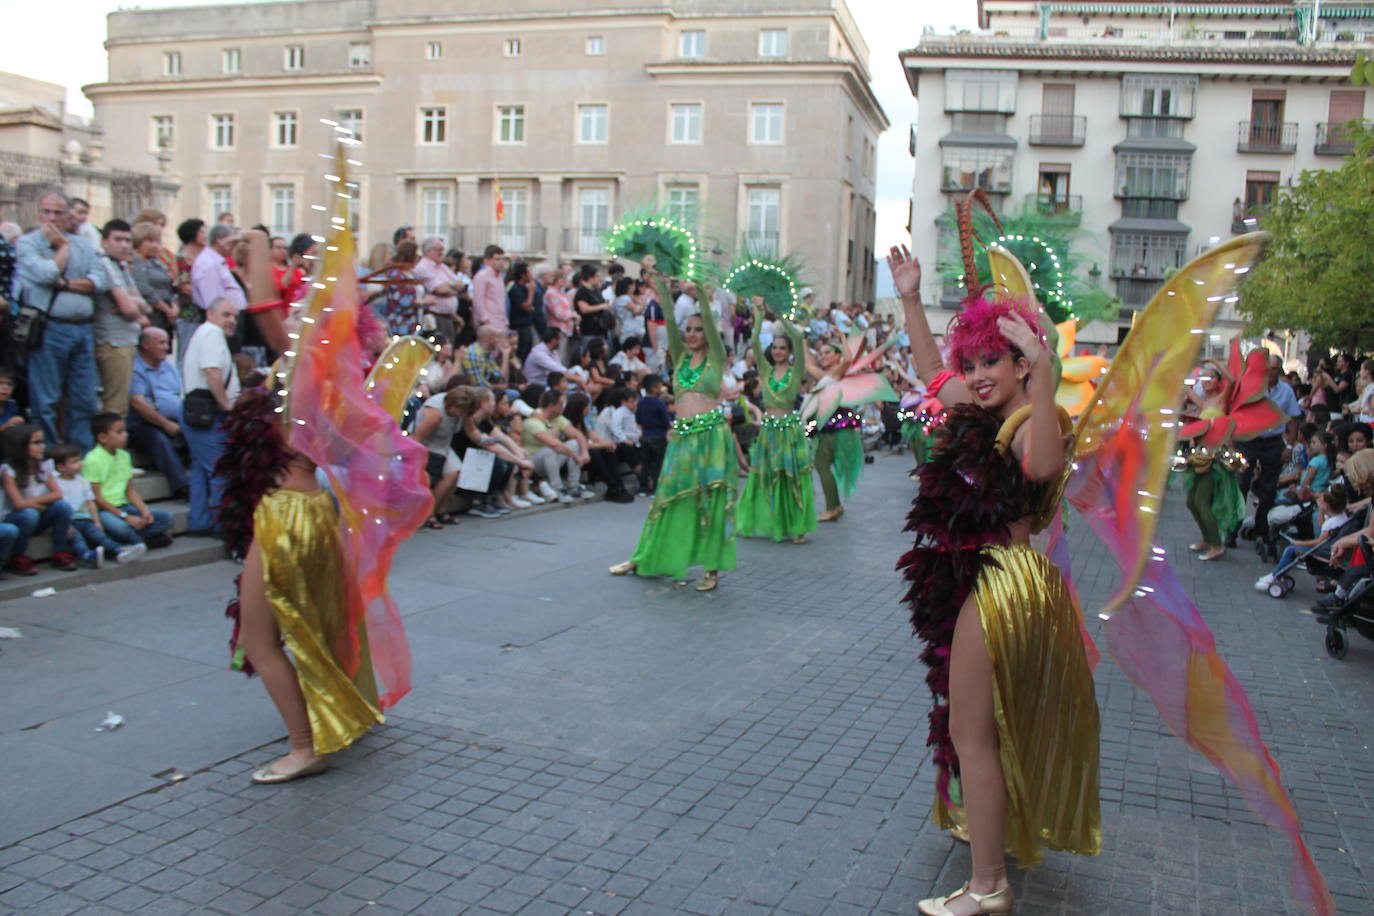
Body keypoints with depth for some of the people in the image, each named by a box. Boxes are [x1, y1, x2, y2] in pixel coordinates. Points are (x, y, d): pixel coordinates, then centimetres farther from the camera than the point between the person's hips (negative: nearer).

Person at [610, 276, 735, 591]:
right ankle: (643, 558, 19)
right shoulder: (680, 358, 15)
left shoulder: (715, 357, 6)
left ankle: (713, 569, 1)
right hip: (682, 435, 4)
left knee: (712, 500, -4)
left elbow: (710, 320, -6)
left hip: (711, 433, -4)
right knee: (671, 498, 10)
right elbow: (670, 322, 5)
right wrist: (663, 288, -4)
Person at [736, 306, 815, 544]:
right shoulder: (766, 370, 10)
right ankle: (765, 522, 19)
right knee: (764, 478, 8)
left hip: (790, 430, -4)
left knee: (792, 479, -2)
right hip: (768, 431, 4)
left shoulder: (796, 372, 0)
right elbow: (754, 342, 1)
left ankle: (796, 528, 4)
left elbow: (798, 338, -12)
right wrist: (759, 317, -2)